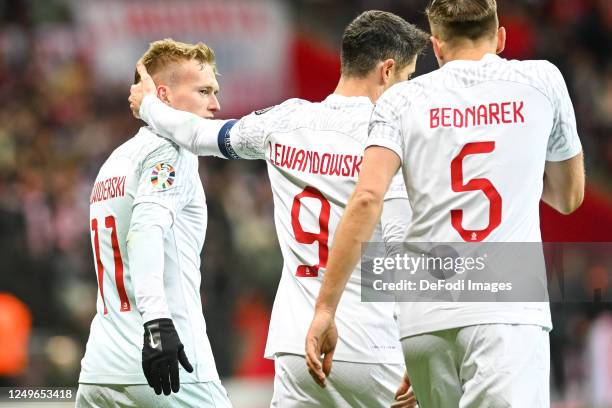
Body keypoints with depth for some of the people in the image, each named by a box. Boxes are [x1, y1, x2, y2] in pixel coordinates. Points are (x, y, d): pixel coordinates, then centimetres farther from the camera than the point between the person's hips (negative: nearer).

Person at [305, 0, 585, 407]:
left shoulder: (402, 100, 10)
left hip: (424, 321, 3)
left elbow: (367, 199, -4)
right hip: (508, 313, -2)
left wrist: (325, 310, -4)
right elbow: (569, 198, 24)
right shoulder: (542, 80, 12)